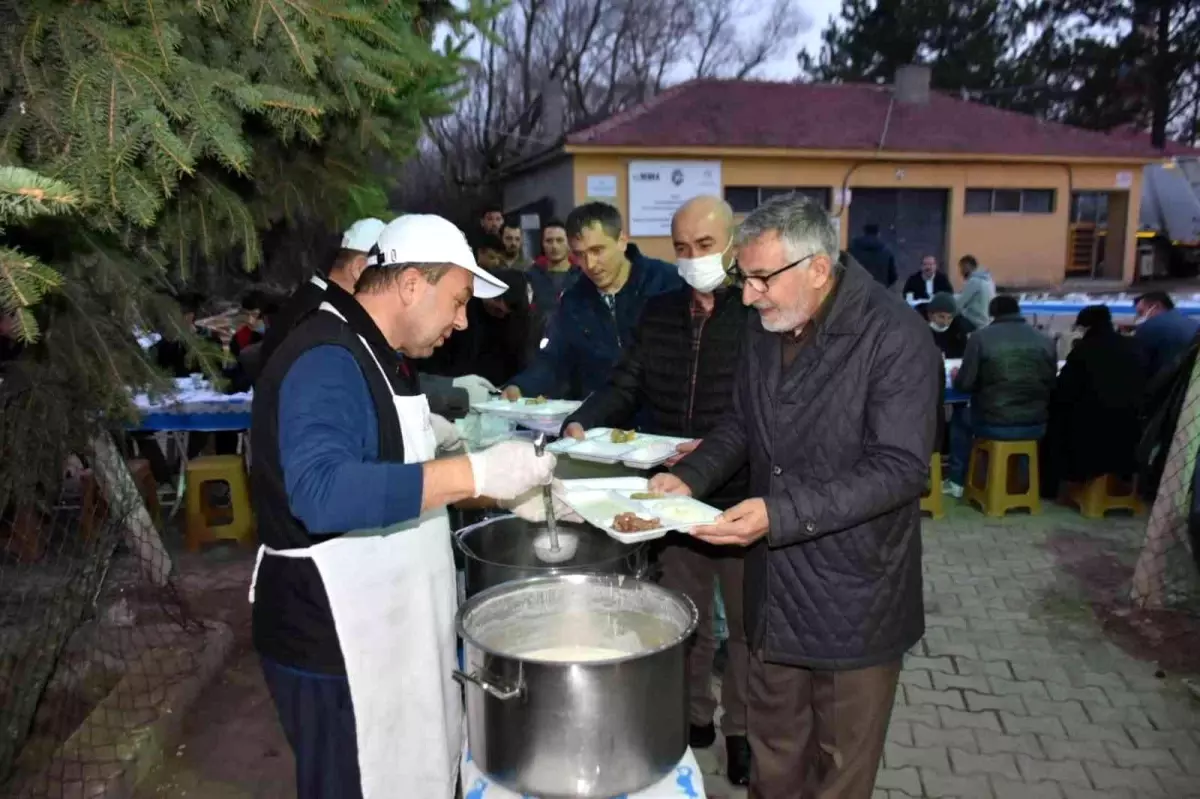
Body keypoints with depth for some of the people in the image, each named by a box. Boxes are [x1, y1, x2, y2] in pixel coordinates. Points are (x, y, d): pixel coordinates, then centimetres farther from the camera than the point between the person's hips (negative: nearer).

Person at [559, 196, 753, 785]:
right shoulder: (659, 313, 6)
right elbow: (624, 386, 5)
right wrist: (582, 422, -13)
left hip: (740, 497, -4)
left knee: (746, 623, 15)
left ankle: (741, 728, 35)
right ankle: (693, 714, 41)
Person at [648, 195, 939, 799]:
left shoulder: (895, 338, -19)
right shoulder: (765, 328, 3)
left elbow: (900, 467, -24)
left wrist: (779, 515, -31)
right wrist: (690, 477, -3)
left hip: (854, 595, -5)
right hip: (774, 586, 6)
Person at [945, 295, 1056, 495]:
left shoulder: (980, 337, -7)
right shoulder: (1045, 340, 5)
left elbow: (965, 384, -8)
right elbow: (1052, 384, 13)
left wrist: (956, 377, 16)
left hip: (994, 425, -3)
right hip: (1036, 425, 4)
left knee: (959, 417, 29)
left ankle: (957, 482, 32)